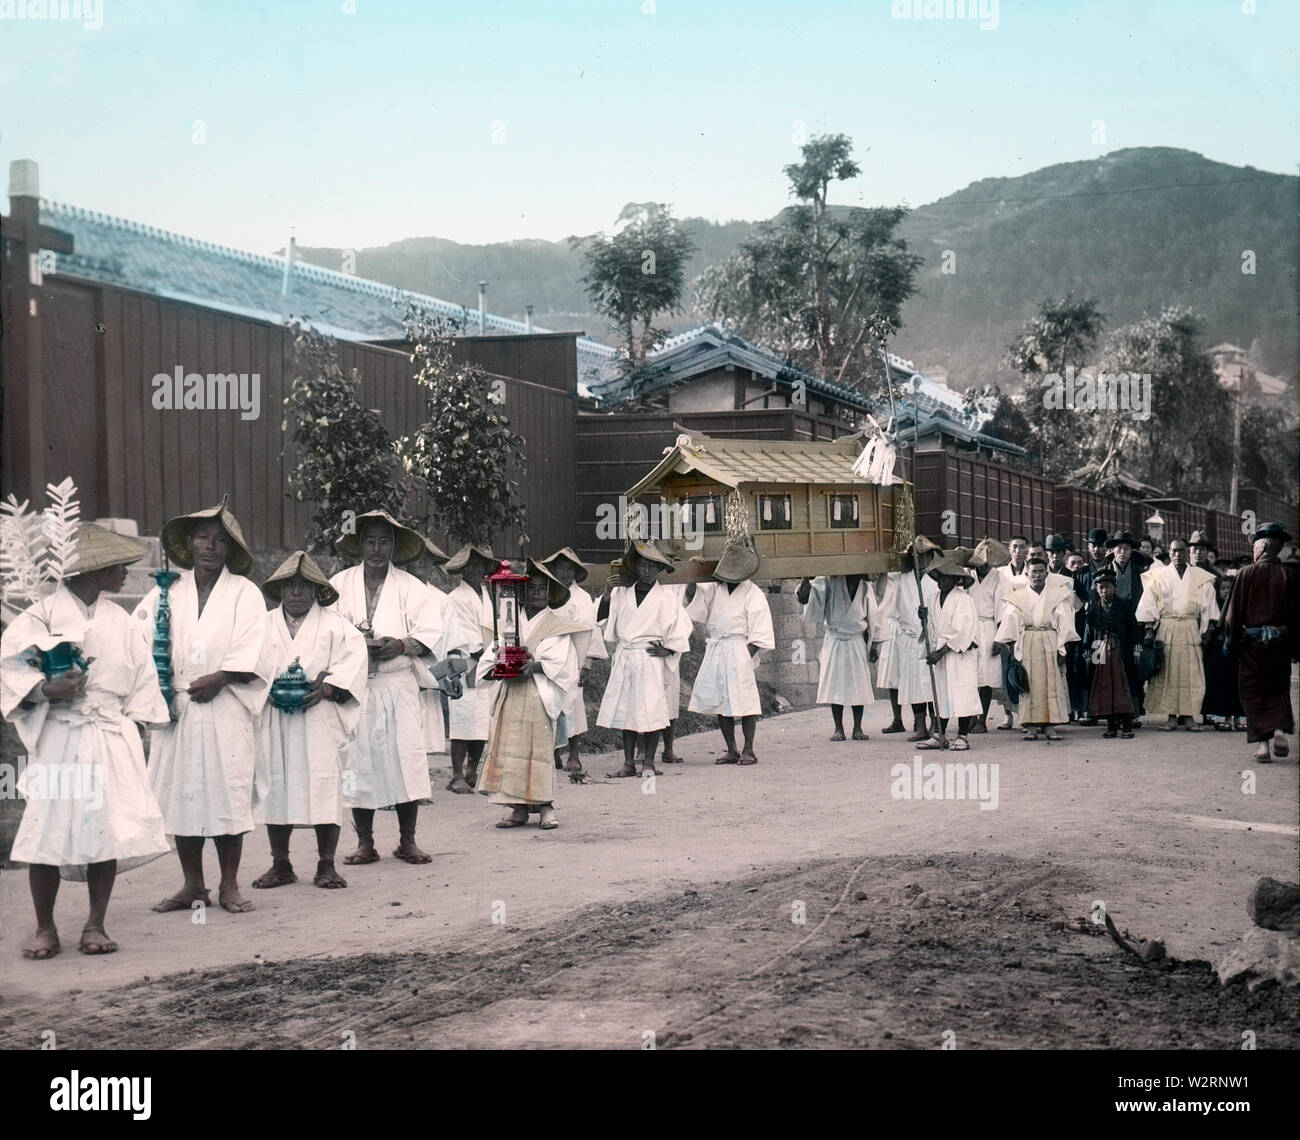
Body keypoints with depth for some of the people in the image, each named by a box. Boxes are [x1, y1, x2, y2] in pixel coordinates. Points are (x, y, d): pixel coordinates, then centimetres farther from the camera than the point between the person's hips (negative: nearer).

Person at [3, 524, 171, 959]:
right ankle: (45, 929, 6)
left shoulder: (121, 622, 15)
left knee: (110, 829, -3)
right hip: (60, 738, -4)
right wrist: (47, 689, -20)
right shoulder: (43, 614, -1)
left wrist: (137, 732, 9)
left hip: (113, 738, 4)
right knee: (49, 830, -8)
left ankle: (95, 925, 9)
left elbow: (140, 679, 18)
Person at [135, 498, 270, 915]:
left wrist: (218, 679, -16)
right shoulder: (168, 592, 11)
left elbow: (249, 654, -4)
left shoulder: (244, 593, 5)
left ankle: (229, 886, 7)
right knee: (180, 793, 4)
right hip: (176, 708, 3)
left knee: (227, 792, -2)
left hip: (225, 709, -3)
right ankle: (192, 885, 14)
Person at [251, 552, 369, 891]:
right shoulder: (263, 626, 13)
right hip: (273, 720, 2)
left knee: (324, 785, -6)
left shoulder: (334, 625, 8)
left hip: (320, 720, -2)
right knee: (275, 787, 2)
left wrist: (327, 688, -15)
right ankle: (280, 865, 12)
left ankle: (326, 866, 1)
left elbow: (354, 658, -2)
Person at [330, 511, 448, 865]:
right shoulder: (339, 585, 9)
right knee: (358, 758, -1)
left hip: (399, 685, 0)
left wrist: (400, 645, -17)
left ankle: (407, 840, 5)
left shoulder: (412, 588, 8)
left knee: (406, 754, -5)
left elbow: (431, 630, 1)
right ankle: (364, 842, 9)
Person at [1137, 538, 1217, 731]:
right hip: (1166, 628, -1)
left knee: (1191, 672, -3)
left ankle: (1189, 716, -1)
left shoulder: (1201, 577, 10)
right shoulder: (1158, 575, 7)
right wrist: (1149, 629, -7)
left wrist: (1208, 630, 0)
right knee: (1168, 672, -4)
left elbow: (1208, 605, 9)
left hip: (1191, 629, 1)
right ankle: (1171, 717, -3)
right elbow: (1149, 603, 3)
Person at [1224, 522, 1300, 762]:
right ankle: (1281, 730, -3)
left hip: (1252, 642, -2)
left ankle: (1261, 743, -1)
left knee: (1253, 693, 6)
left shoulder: (1245, 574, -7)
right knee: (1280, 689, 17)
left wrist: (1233, 643, 5)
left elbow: (1234, 612, -4)